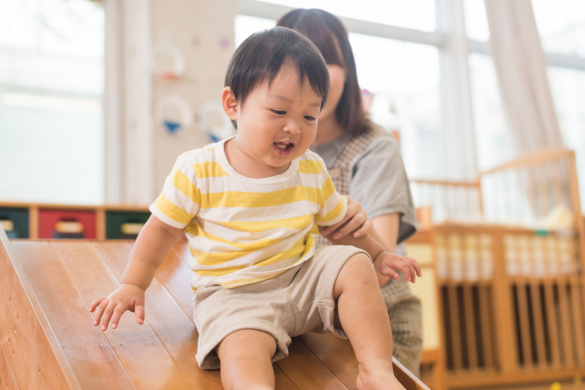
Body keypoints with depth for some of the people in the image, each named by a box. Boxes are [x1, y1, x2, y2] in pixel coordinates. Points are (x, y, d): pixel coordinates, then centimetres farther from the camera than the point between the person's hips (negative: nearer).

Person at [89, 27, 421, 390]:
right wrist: (133, 285, 1)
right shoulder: (198, 171, -10)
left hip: (303, 280, 5)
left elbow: (338, 222, 18)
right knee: (243, 345, -34)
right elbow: (163, 228, 1)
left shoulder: (312, 171, 1)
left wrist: (379, 255, 11)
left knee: (355, 263, -18)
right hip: (235, 293, -4)